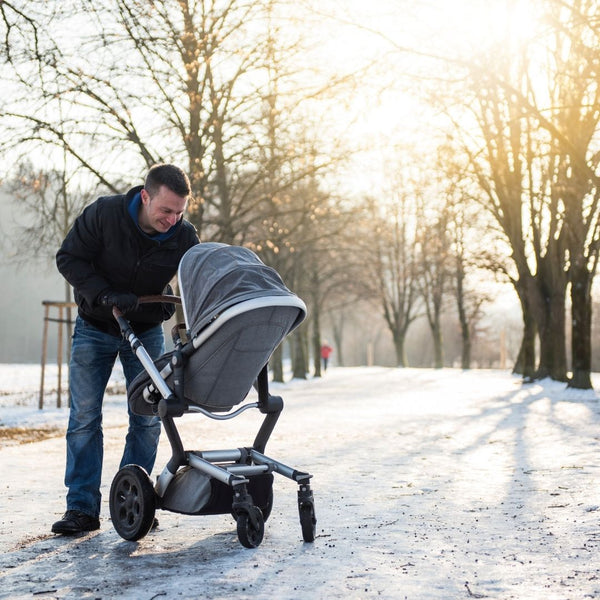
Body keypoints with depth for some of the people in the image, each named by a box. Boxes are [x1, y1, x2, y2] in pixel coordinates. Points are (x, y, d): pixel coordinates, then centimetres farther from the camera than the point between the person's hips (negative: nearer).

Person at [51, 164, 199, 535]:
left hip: (147, 330, 2)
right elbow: (69, 258, -15)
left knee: (148, 420, -3)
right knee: (85, 417, -6)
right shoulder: (104, 214, -22)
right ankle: (82, 508, -2)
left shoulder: (184, 236, -17)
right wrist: (106, 295, -28)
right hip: (95, 327, -1)